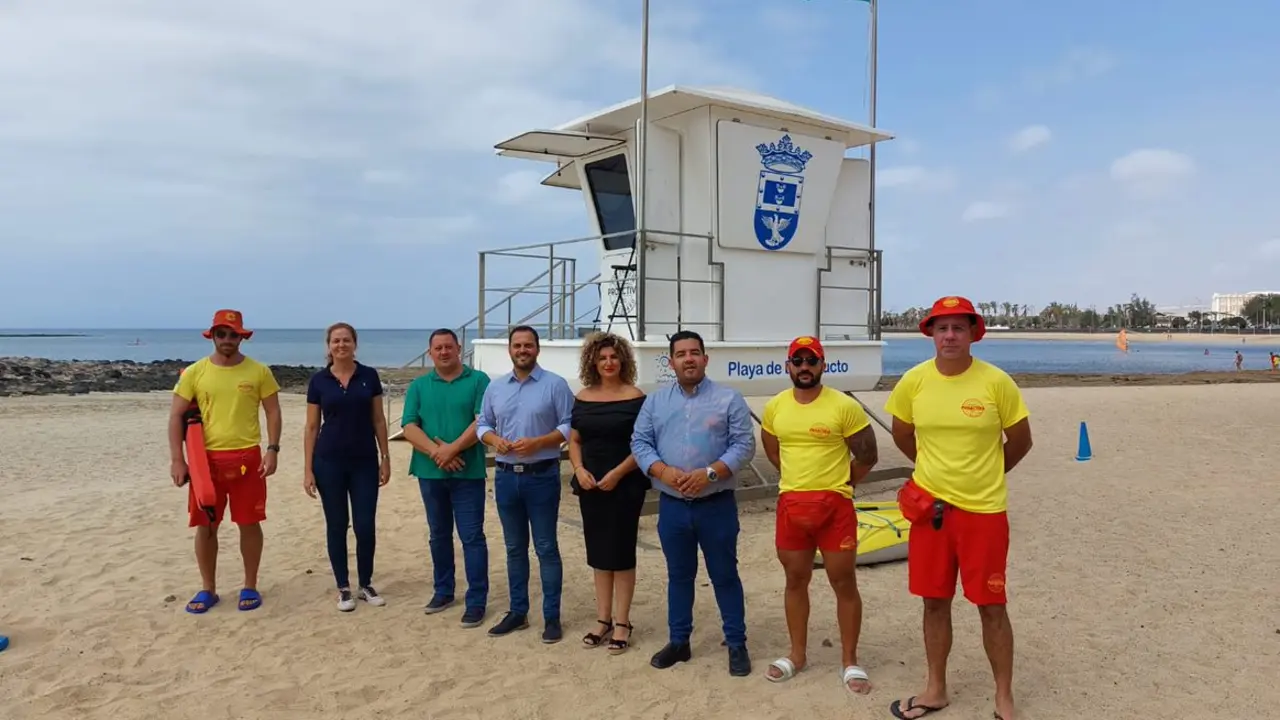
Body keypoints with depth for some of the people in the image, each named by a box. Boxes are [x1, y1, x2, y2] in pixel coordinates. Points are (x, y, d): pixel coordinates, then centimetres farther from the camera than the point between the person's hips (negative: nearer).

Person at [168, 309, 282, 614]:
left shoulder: (259, 371, 0)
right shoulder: (194, 372, 1)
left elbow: (273, 412, 3)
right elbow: (176, 416, 2)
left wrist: (272, 449, -8)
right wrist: (176, 459, -5)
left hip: (247, 457, -1)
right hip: (206, 458, 1)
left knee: (249, 523, 6)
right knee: (205, 526, 8)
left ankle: (250, 587, 19)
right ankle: (208, 589, 22)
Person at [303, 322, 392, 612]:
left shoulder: (369, 376, 1)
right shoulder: (318, 380, -1)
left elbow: (378, 419, 5)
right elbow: (311, 427, 2)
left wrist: (385, 457, 1)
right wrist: (308, 469, -2)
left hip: (365, 461, 1)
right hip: (329, 462, 0)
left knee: (365, 526, 1)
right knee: (337, 525, 7)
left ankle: (366, 584, 20)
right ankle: (344, 588, 20)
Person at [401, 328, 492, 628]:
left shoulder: (478, 380, -1)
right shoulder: (419, 386, 8)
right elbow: (409, 427, -1)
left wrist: (453, 449, -18)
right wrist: (436, 451, -16)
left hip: (468, 472, -4)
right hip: (430, 472, 4)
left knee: (472, 536, -2)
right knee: (438, 535, 15)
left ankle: (476, 600, 4)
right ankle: (443, 590, 29)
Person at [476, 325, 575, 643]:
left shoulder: (555, 384, -6)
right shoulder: (495, 387, 9)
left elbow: (570, 426, -8)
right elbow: (482, 424, 13)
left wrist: (537, 442, -20)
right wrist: (495, 440, -9)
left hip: (542, 476, -5)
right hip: (505, 476, 5)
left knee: (546, 548, 2)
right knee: (514, 548, 14)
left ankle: (552, 616, 10)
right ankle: (518, 611, 25)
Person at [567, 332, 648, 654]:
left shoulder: (635, 398, -7)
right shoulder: (583, 398, 7)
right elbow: (574, 440, 11)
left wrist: (617, 473, -16)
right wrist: (579, 469, -6)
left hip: (625, 486, -4)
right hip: (590, 486, 5)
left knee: (621, 553, 1)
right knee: (598, 554, 11)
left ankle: (622, 623, 13)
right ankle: (603, 619, 23)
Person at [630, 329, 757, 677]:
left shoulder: (729, 399, -3)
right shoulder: (655, 401, 6)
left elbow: (744, 445, -8)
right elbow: (640, 443, 3)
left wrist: (710, 473, -20)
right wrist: (663, 471, -15)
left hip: (717, 504, -3)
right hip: (671, 505, 3)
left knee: (725, 575, 6)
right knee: (679, 575, 14)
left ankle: (737, 644, 19)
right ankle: (678, 641, 27)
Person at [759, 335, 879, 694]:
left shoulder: (844, 406, -11)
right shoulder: (774, 407, 2)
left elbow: (867, 455, -4)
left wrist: (839, 483, 3)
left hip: (835, 505, -4)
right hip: (790, 504, 4)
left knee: (844, 583, 5)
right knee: (796, 580, 13)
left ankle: (850, 661, 18)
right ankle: (797, 654, 28)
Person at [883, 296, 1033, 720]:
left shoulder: (997, 382, -11)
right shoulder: (913, 381, -4)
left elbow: (1021, 442, 3)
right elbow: (902, 435, 13)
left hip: (983, 510, -2)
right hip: (929, 507, 3)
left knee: (991, 606, 6)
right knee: (935, 602, 13)